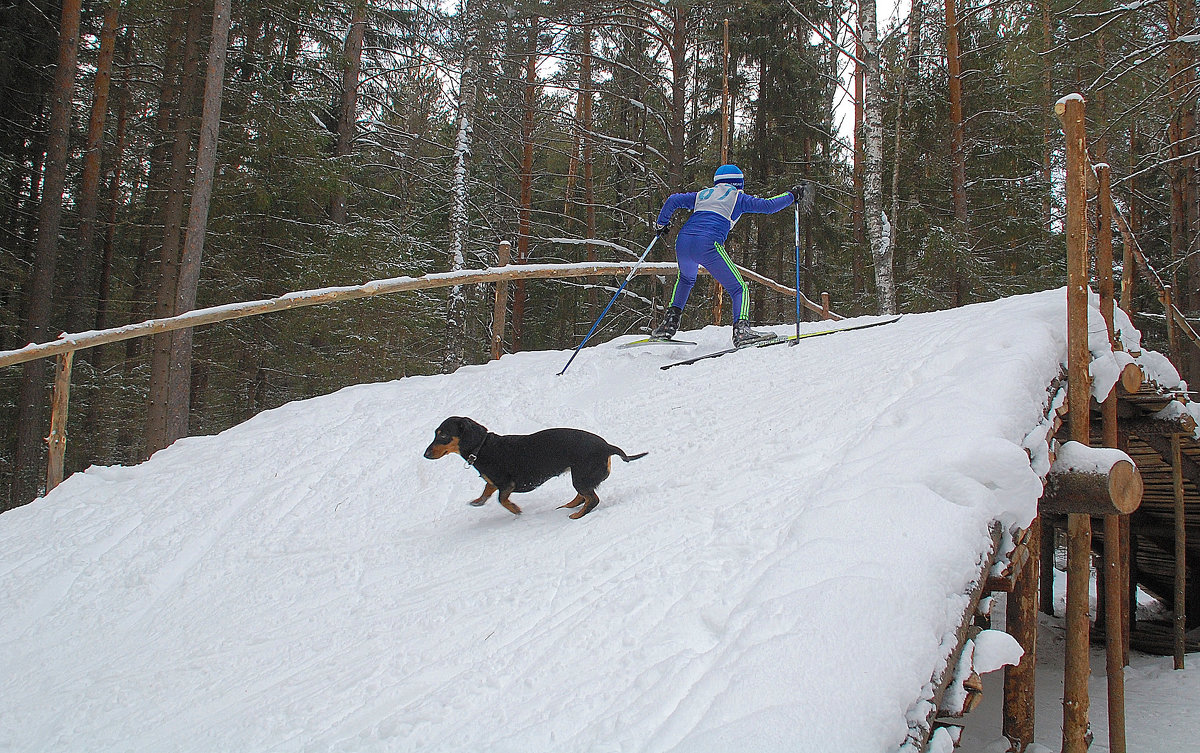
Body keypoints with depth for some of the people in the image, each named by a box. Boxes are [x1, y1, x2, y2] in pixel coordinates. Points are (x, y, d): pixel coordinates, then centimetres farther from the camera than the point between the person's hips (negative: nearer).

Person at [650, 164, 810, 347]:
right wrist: (792, 196, 25)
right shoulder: (737, 197, 18)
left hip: (683, 242, 5)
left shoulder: (703, 194, 29)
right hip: (709, 245, -5)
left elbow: (673, 200, 22)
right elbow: (768, 205, 11)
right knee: (739, 289, 1)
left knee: (686, 279, 35)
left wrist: (661, 224, 35)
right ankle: (741, 329, -24)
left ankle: (670, 322, 22)